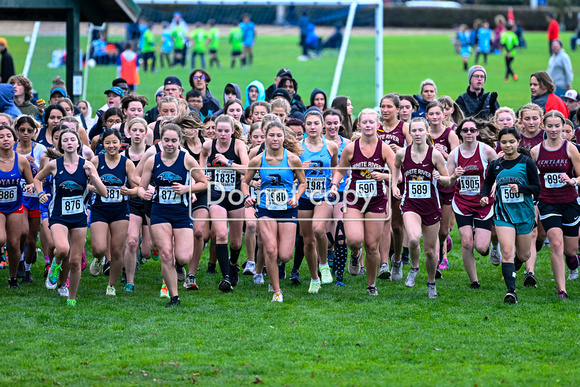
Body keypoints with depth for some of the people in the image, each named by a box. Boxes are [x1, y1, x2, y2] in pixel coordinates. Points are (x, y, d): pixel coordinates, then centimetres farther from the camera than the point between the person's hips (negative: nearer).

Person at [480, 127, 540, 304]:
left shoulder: (527, 163, -6)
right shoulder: (495, 165, 2)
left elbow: (537, 188, -5)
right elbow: (487, 183, 19)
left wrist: (520, 188, -22)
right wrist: (484, 196, 0)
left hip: (524, 213, 0)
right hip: (503, 214, 0)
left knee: (523, 255, 13)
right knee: (507, 252, -17)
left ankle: (514, 267, 49)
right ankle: (511, 291, -19)